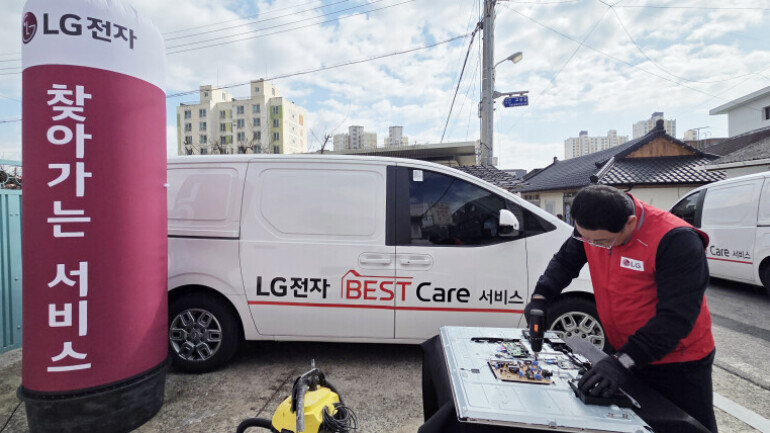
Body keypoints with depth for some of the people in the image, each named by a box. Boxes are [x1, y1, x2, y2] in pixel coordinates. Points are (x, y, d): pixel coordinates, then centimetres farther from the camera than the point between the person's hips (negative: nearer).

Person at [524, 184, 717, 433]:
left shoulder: (676, 242, -29)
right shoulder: (592, 228, -11)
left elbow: (676, 317, -30)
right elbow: (565, 261, 3)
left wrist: (623, 362, -36)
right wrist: (540, 298, -14)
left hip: (678, 364, -5)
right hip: (622, 354, 6)